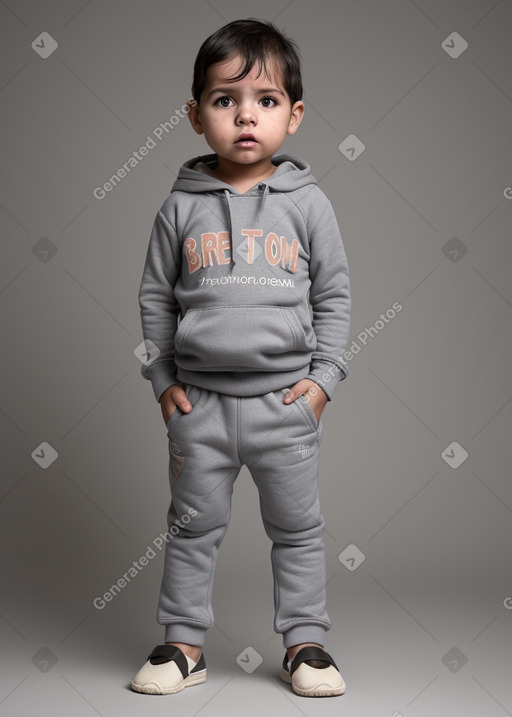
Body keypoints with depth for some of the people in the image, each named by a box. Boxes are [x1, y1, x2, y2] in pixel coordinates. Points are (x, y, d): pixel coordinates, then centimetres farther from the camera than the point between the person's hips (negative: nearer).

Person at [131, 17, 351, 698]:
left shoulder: (308, 202, 0)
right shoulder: (181, 207, 0)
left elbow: (334, 294, 4)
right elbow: (155, 296, 6)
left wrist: (324, 376, -3)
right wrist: (162, 379, 1)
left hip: (286, 398, 0)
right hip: (199, 399, 1)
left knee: (298, 528, 10)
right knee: (193, 526, 12)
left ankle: (305, 641, 26)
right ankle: (184, 643, 27)